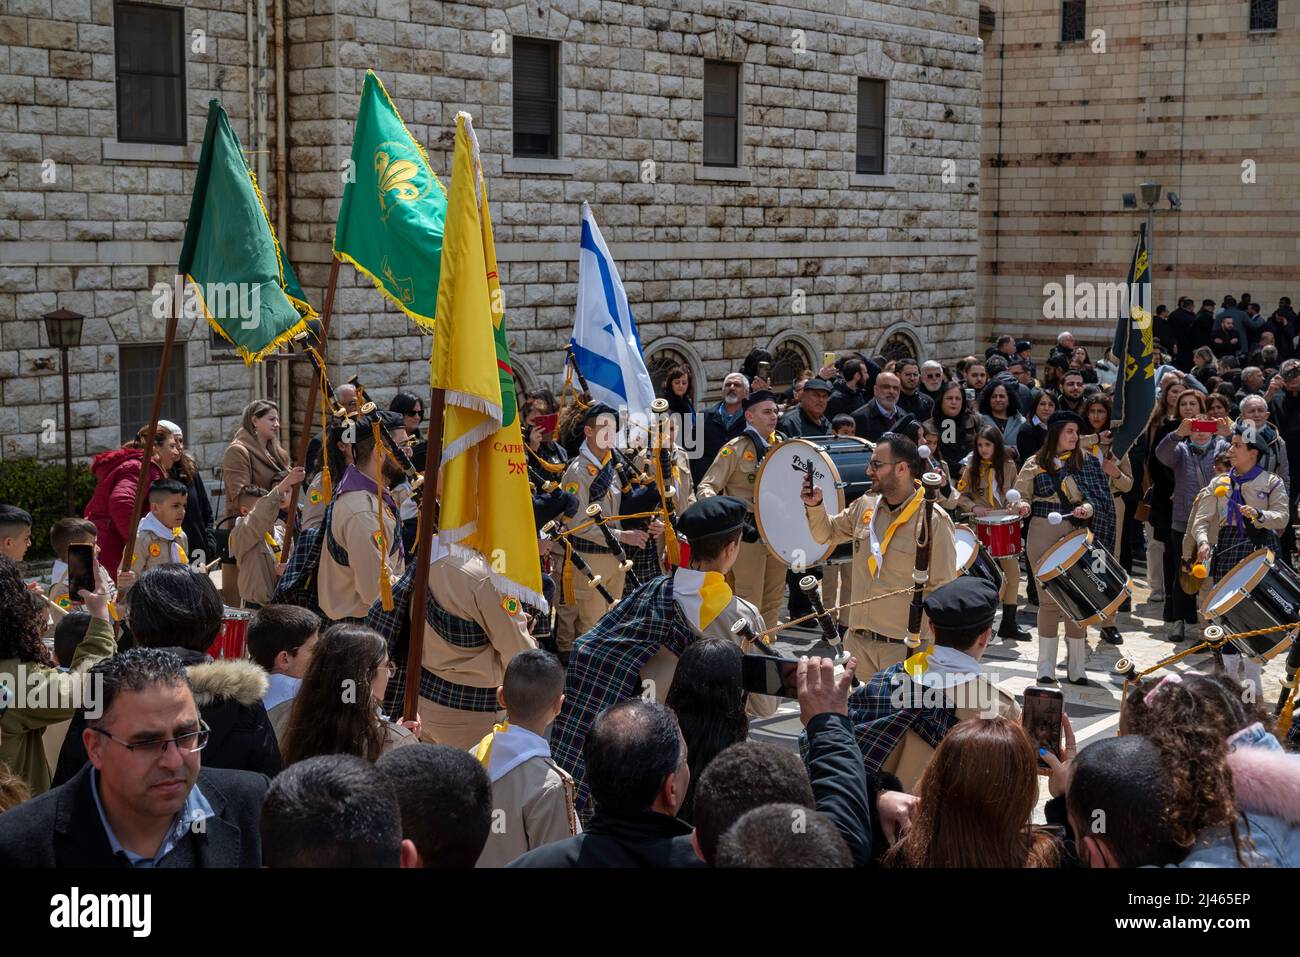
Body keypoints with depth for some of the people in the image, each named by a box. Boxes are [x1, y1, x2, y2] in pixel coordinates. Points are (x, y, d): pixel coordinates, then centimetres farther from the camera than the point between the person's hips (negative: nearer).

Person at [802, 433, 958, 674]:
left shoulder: (934, 521, -11)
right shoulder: (865, 506, 7)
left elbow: (942, 590, -10)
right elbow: (827, 533, 24)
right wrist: (815, 506, 5)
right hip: (857, 640, 6)